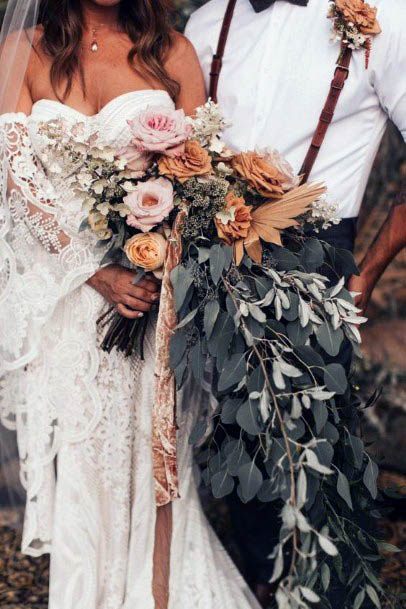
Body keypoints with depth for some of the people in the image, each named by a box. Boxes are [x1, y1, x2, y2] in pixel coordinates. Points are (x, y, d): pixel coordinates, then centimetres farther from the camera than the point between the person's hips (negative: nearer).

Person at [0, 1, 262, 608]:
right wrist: (96, 271, -17)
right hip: (63, 279, 1)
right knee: (78, 445, 7)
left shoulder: (172, 52, 4)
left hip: (155, 278, 0)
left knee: (152, 445, 2)